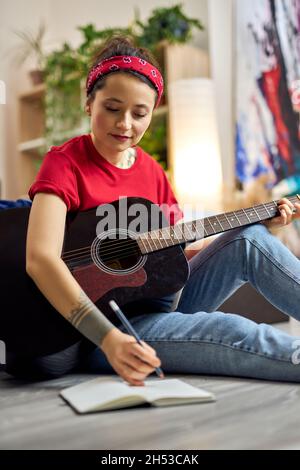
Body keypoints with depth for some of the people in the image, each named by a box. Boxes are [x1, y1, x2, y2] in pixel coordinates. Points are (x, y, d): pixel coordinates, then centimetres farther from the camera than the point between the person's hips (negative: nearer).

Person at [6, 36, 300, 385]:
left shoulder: (151, 171, 7)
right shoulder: (65, 163, -12)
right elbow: (39, 260, -28)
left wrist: (259, 225, 5)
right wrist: (109, 338, -39)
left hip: (157, 300, 6)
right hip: (93, 331, -6)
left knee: (250, 240, -11)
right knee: (231, 330, -28)